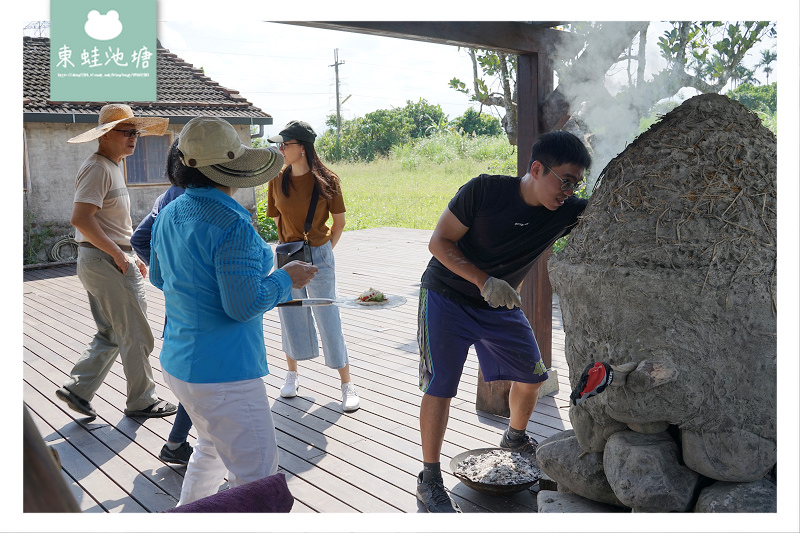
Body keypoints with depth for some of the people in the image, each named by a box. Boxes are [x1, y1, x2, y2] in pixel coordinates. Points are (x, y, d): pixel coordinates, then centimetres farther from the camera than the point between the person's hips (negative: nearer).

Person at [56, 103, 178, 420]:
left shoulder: (112, 167, 17)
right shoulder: (97, 168, -16)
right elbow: (81, 219, -26)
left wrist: (133, 256, 19)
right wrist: (118, 254, -21)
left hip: (115, 260, 10)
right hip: (107, 262, -10)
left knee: (111, 335, 16)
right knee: (136, 335, 0)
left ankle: (77, 389, 20)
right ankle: (141, 401, 12)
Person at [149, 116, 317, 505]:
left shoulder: (169, 214, 5)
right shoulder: (232, 225, -22)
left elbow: (158, 277, 19)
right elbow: (244, 305, -22)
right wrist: (286, 279, -8)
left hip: (177, 362, 10)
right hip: (223, 372, -10)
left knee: (211, 447, 30)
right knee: (257, 478, 1)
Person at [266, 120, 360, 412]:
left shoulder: (326, 180, -9)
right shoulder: (278, 180, -1)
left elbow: (339, 221, 1)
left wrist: (324, 250, 1)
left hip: (319, 257, -3)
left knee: (328, 320, 0)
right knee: (291, 318, 12)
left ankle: (347, 384, 12)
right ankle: (292, 374, 34)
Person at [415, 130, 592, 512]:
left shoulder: (566, 212, -13)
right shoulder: (484, 191, -24)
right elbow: (439, 242, -19)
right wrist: (484, 281, -30)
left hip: (500, 306, 5)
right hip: (447, 298, -5)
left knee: (531, 374, 12)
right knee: (440, 386, -9)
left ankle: (515, 438, 42)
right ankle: (429, 481, 6)